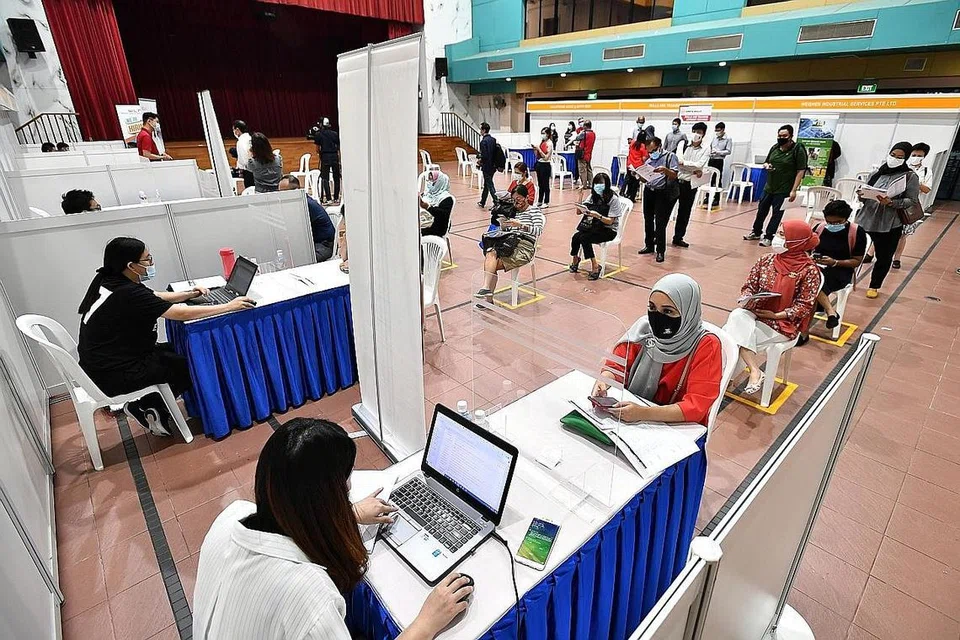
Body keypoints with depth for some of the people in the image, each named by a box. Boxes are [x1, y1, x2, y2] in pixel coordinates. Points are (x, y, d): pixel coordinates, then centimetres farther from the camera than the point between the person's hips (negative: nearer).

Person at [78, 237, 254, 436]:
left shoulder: (110, 280, -1)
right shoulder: (127, 293, -28)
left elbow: (155, 297, 13)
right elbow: (183, 314, -27)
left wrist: (188, 294, 0)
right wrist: (230, 306, -22)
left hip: (103, 360, 9)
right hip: (113, 374, -9)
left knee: (177, 351, 17)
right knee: (190, 365, 0)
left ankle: (148, 407, 18)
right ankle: (146, 408, 13)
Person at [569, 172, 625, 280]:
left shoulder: (613, 199, -12)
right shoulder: (593, 196, 6)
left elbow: (610, 221, -16)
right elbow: (578, 211, 2)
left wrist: (598, 215, -33)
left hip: (608, 230, -5)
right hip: (595, 227, 5)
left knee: (584, 238, -29)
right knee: (576, 236, -23)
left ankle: (595, 266, -18)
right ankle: (575, 259, 3)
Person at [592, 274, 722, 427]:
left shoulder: (707, 346, -16)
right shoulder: (645, 326, -5)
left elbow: (696, 406, -21)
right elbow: (617, 365, -1)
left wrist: (644, 413, -34)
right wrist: (603, 382, -24)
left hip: (678, 426, -4)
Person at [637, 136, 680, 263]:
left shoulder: (670, 156, -1)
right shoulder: (649, 160, 17)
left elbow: (674, 176, -10)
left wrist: (665, 170, -29)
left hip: (664, 194, -6)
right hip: (649, 192, 7)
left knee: (660, 223, -6)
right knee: (648, 220, 13)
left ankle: (660, 251, 2)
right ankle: (649, 245, 27)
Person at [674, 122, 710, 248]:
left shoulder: (705, 150, 2)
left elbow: (699, 165, -12)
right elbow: (678, 161, -8)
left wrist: (683, 163, -18)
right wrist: (694, 170, -15)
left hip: (690, 184, 1)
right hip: (676, 180, 0)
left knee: (685, 212, 8)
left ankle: (678, 238, 18)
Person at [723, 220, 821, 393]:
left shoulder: (809, 270, -9)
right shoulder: (766, 260, 3)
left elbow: (805, 305, -9)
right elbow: (749, 285, 9)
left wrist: (776, 315, -17)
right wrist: (746, 299, -13)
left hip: (784, 323, -4)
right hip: (755, 313, 4)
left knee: (739, 334, -26)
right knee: (737, 317, -30)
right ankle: (755, 371, -27)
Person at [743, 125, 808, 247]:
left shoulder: (798, 150, -10)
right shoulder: (775, 148, 6)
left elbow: (801, 171, -12)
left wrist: (793, 190, -18)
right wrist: (766, 165, -5)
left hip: (783, 190, -6)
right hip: (769, 187, 6)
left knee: (777, 214, 1)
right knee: (761, 210, 13)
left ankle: (769, 237, 9)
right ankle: (756, 232, 28)